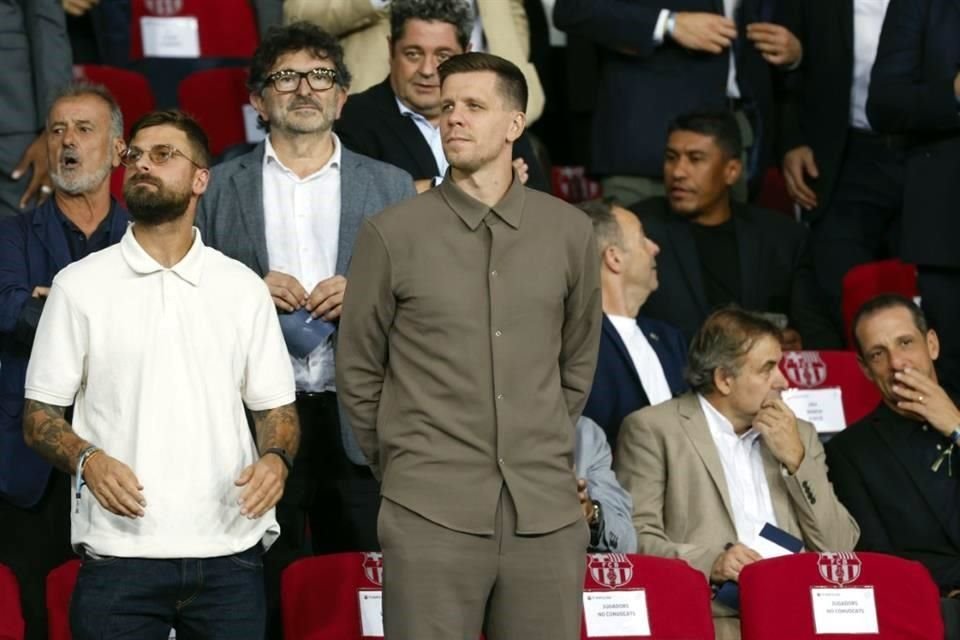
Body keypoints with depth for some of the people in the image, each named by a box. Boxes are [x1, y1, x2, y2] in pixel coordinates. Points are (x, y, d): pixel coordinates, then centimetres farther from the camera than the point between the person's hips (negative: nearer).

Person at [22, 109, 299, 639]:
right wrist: (86, 459, -15)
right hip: (119, 552, -1)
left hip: (228, 553, 2)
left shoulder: (243, 288, 11)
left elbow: (275, 407, 14)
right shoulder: (80, 286, 5)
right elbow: (39, 416, 5)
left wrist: (275, 458, -8)